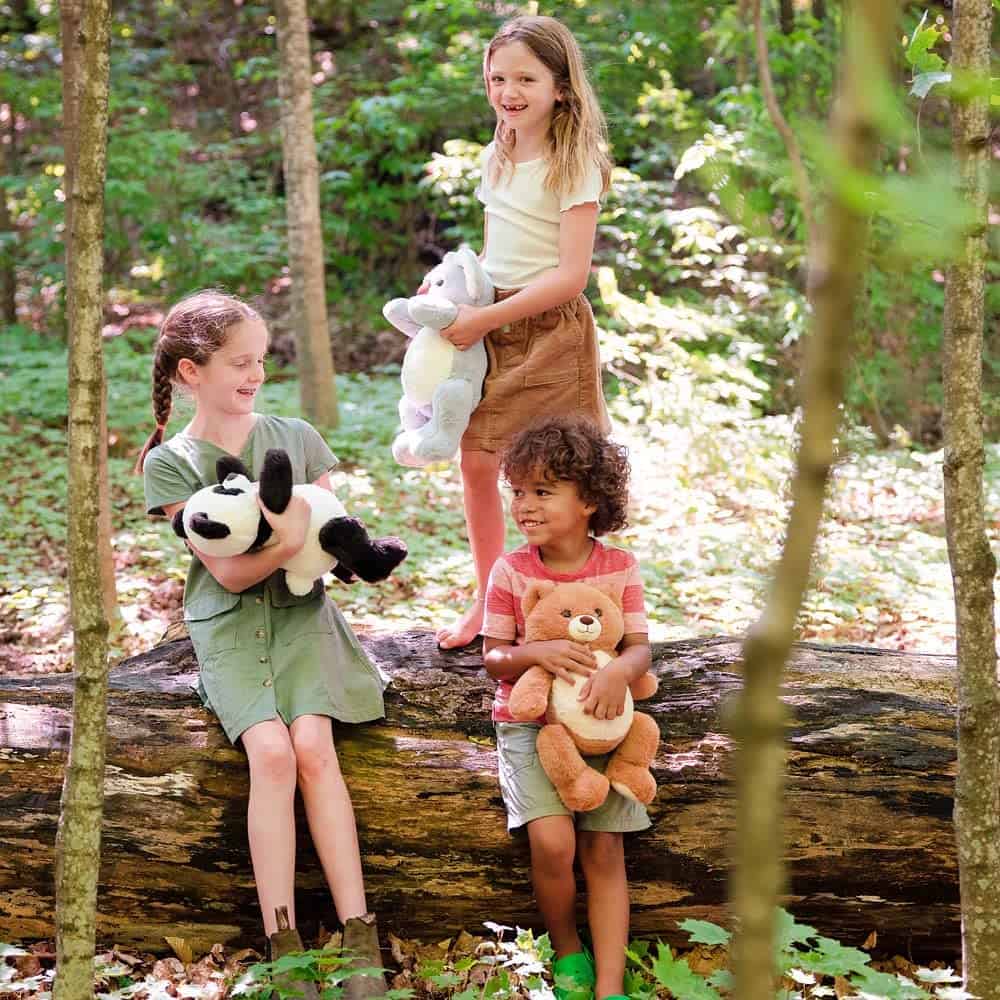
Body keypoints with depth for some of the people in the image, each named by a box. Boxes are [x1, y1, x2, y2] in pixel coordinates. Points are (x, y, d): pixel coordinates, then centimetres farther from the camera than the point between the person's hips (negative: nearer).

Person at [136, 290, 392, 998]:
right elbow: (227, 571, -9)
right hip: (227, 624, -1)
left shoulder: (296, 437, 8)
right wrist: (294, 539, -23)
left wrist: (305, 529, -10)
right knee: (272, 751, -25)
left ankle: (361, 941, -24)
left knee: (313, 744, -22)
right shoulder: (170, 463, -1)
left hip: (299, 613, 2)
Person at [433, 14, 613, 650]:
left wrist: (484, 319, -19)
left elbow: (570, 275, -19)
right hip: (491, 326, 6)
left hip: (551, 330, -6)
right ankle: (485, 600, 20)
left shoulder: (574, 166, -13)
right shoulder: (495, 159, 9)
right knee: (476, 462, 5)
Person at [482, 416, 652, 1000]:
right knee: (553, 842, -19)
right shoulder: (511, 572, -3)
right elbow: (494, 659, -2)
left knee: (604, 850, -8)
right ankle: (567, 951, 7)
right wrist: (537, 653, -23)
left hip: (598, 723, 1)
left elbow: (640, 647, -6)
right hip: (528, 722, -1)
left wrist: (618, 671, -29)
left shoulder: (619, 569, -2)